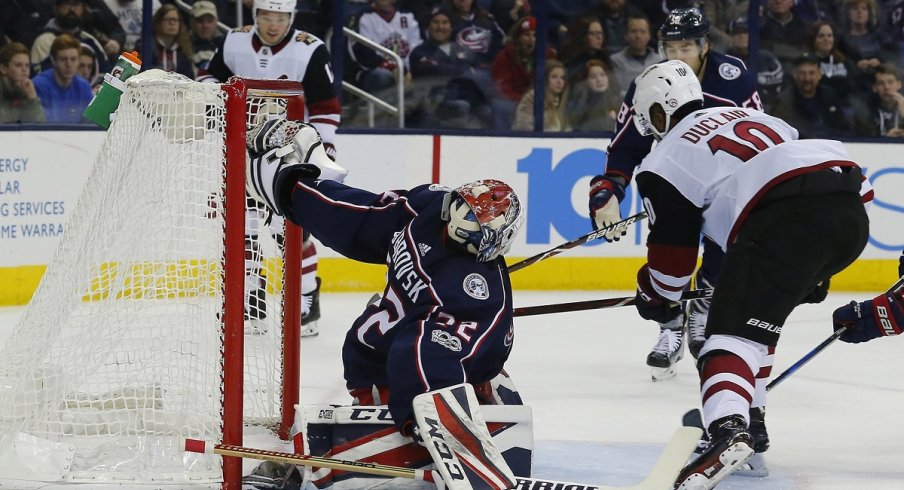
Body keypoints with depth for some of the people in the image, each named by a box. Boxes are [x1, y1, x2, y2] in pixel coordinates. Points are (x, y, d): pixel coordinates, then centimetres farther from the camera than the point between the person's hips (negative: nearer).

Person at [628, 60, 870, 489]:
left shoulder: (667, 160, 14)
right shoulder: (746, 115, 36)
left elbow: (673, 253, 16)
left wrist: (655, 298, 36)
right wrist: (812, 271, 40)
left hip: (789, 214, -8)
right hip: (851, 207, 8)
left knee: (734, 327, -12)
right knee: (758, 308, 27)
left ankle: (726, 430, -39)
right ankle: (746, 420, 25)